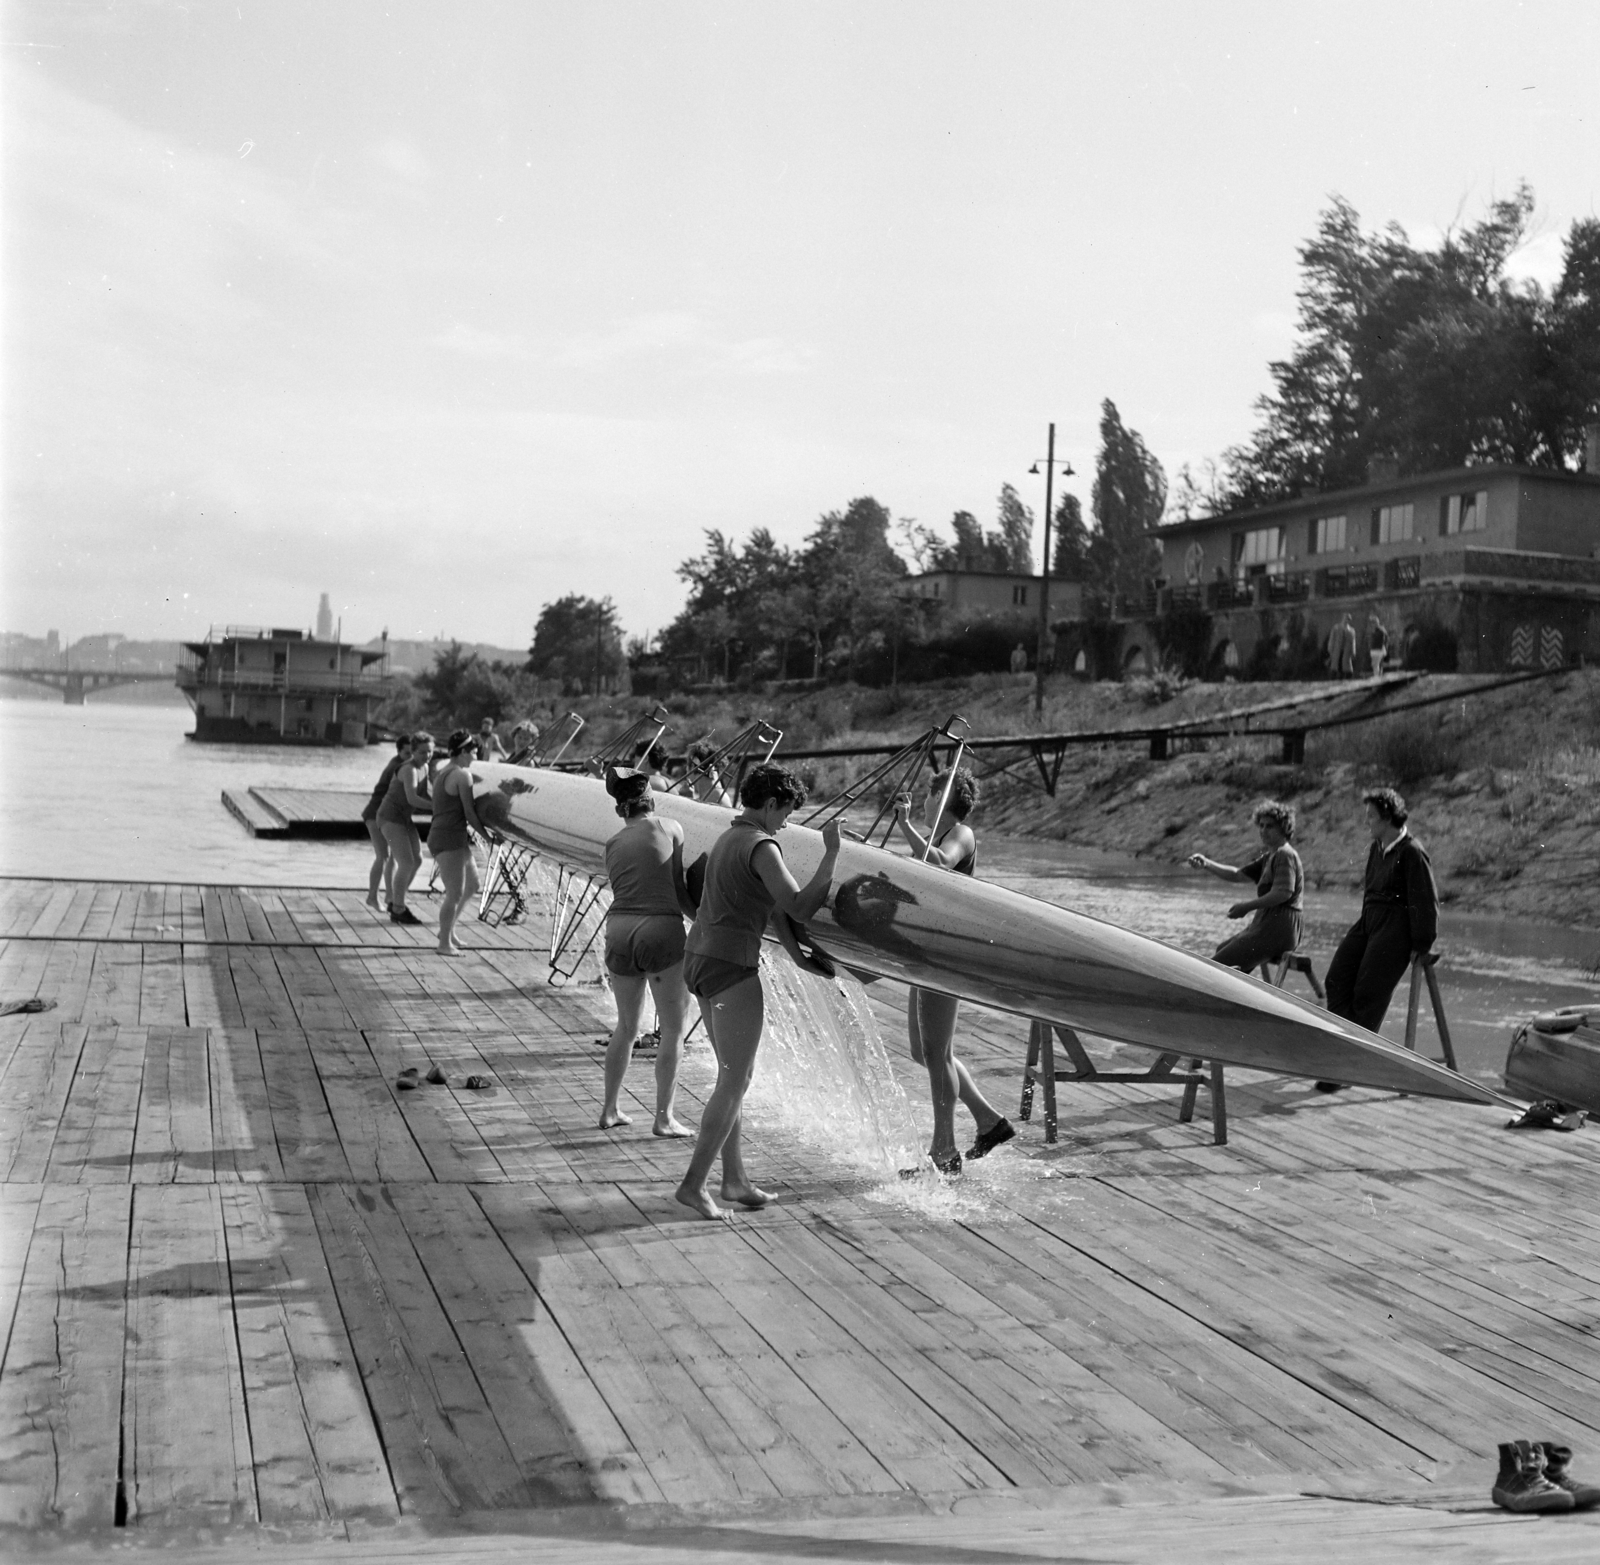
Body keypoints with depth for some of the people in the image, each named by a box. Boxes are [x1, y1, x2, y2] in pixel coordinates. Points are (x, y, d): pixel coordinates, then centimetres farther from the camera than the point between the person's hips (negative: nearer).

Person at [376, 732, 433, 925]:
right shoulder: (409, 769, -23)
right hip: (390, 816, -10)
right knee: (406, 863, -13)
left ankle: (395, 902, 24)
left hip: (404, 818, 10)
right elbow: (412, 798, -35)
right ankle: (398, 910, -2)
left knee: (417, 860, 11)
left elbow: (423, 795, 12)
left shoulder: (425, 768, 6)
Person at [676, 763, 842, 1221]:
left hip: (700, 960, 10)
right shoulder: (761, 847, -13)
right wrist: (831, 854, -16)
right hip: (731, 966, -10)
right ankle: (693, 1184, -4)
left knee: (733, 1075, 16)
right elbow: (801, 908, -21)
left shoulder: (726, 839, 16)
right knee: (734, 1082, -3)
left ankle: (735, 1178, 20)